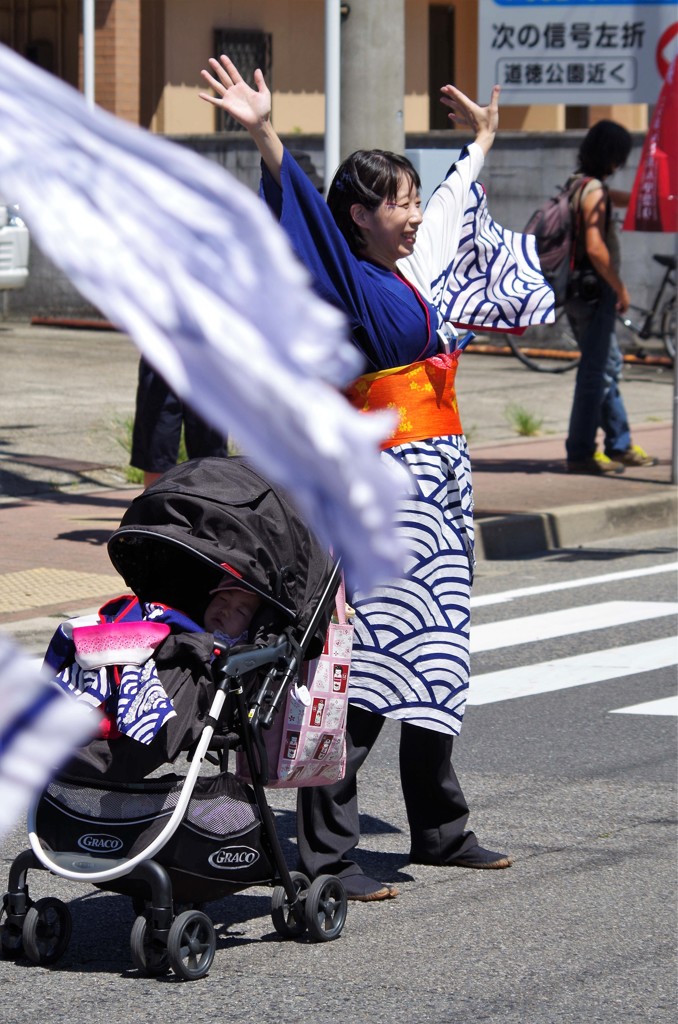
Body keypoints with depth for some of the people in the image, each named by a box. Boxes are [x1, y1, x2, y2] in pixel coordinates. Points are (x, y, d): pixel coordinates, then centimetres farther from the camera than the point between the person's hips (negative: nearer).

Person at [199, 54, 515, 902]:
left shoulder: (411, 272, 13)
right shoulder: (347, 283, -10)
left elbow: (453, 206, 34)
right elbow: (299, 215, -28)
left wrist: (480, 142, 47)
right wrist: (263, 136, -42)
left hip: (441, 483, 9)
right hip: (383, 488, -9)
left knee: (438, 659, 15)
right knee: (368, 667, -12)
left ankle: (439, 830, 26)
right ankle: (324, 852, -12)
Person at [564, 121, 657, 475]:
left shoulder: (579, 184, 13)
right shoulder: (594, 191, -17)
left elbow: (623, 198, 29)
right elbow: (595, 248, -24)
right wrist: (620, 287, -16)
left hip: (577, 290, 10)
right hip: (594, 290, -10)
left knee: (610, 366, 18)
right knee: (595, 373, -4)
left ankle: (620, 445, 25)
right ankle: (581, 453, -1)